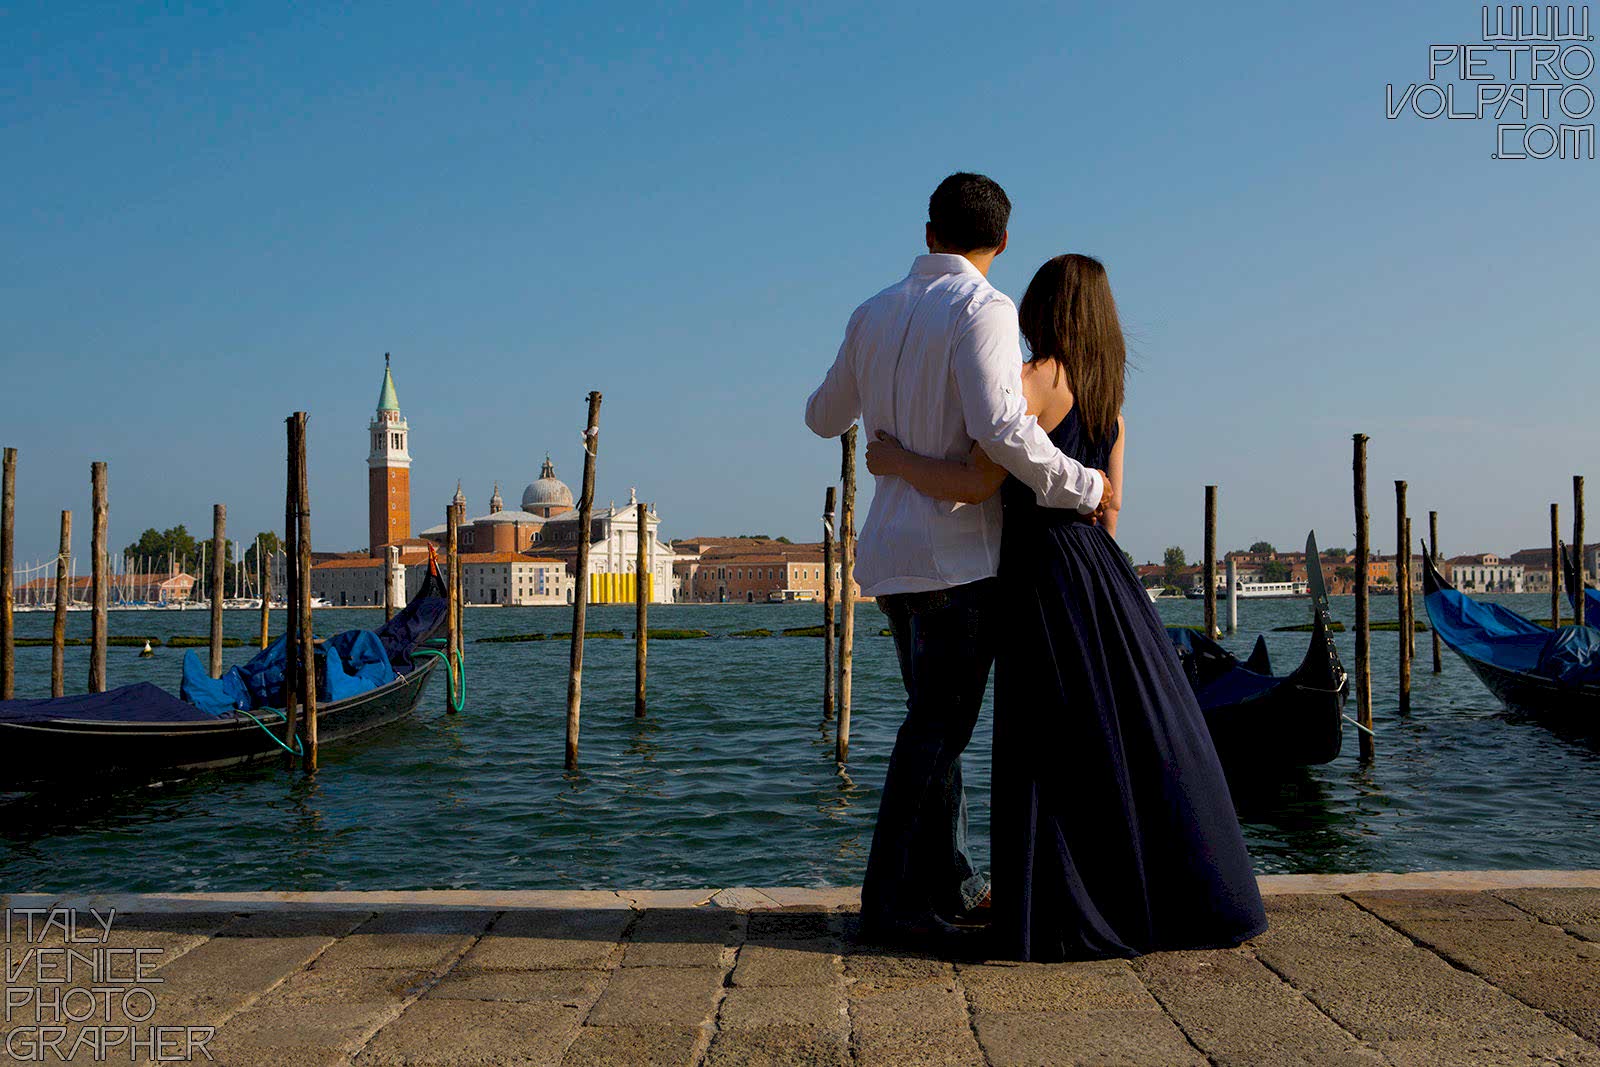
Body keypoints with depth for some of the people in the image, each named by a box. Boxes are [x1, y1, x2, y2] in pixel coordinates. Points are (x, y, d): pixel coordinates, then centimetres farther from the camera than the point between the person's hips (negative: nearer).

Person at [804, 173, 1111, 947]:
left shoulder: (874, 314, 11)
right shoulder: (981, 309, -10)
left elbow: (825, 418, 24)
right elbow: (1001, 430, -23)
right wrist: (1083, 488, -11)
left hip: (892, 554, 8)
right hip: (958, 551, -8)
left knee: (935, 720, 16)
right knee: (938, 727, -2)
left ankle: (948, 882, 24)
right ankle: (892, 900, 0)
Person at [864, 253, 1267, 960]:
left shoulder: (1032, 382, -11)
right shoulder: (1110, 399, 12)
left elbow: (977, 484, -17)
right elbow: (1109, 508, 15)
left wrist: (896, 461, -5)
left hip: (1043, 573, -8)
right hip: (1104, 569, 8)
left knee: (1056, 747, -2)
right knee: (1139, 732, 12)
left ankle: (1074, 915, 4)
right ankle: (1170, 897, 20)